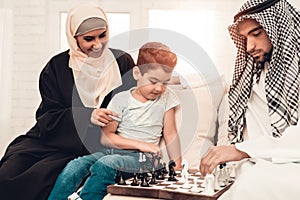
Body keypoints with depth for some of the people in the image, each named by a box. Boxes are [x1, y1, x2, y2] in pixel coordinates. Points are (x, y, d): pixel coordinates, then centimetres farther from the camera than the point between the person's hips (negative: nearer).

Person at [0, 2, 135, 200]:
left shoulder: (122, 62, 3)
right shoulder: (57, 67, 2)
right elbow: (47, 117, -3)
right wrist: (87, 115, -20)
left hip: (92, 146, -1)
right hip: (50, 138, 2)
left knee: (38, 177, -26)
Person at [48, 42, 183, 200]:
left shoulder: (167, 98, 6)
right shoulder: (121, 99, 4)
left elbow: (170, 135, 7)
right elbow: (106, 138, -2)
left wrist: (177, 168, -2)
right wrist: (139, 144, -11)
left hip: (143, 158, -2)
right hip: (113, 151, 2)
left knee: (106, 164, -33)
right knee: (75, 166, -25)